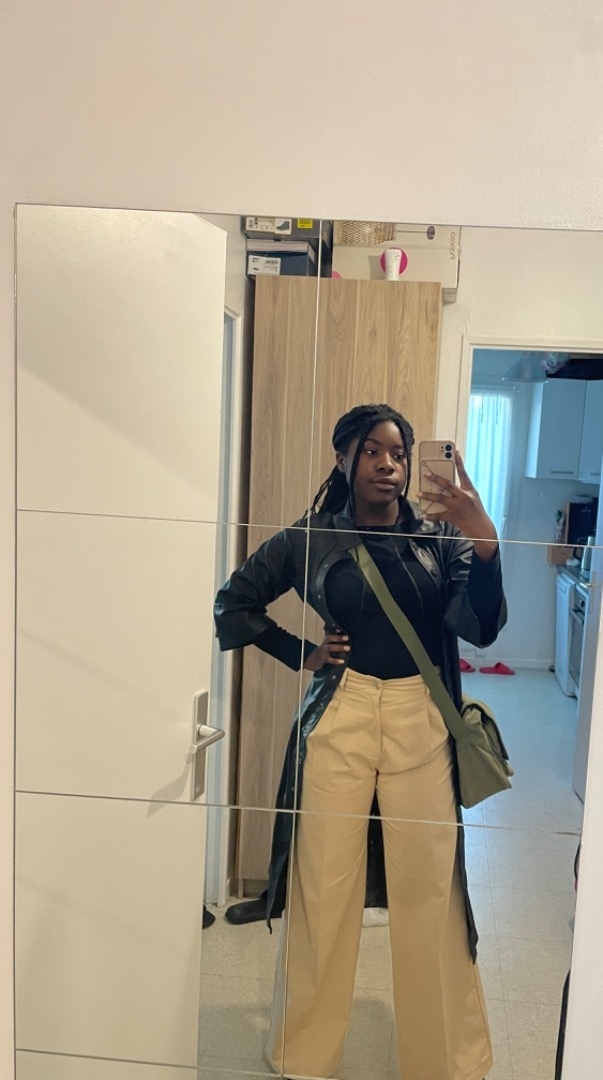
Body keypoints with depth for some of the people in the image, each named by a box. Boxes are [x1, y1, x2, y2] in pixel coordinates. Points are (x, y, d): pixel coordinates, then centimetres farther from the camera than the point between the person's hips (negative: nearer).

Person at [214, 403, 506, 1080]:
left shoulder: (440, 536, 3)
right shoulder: (310, 538, 0)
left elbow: (480, 629, -9)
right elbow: (234, 602, 11)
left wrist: (484, 545, -24)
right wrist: (300, 654, 2)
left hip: (421, 724, 1)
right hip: (339, 722, 0)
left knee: (431, 889, 7)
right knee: (324, 888, 8)